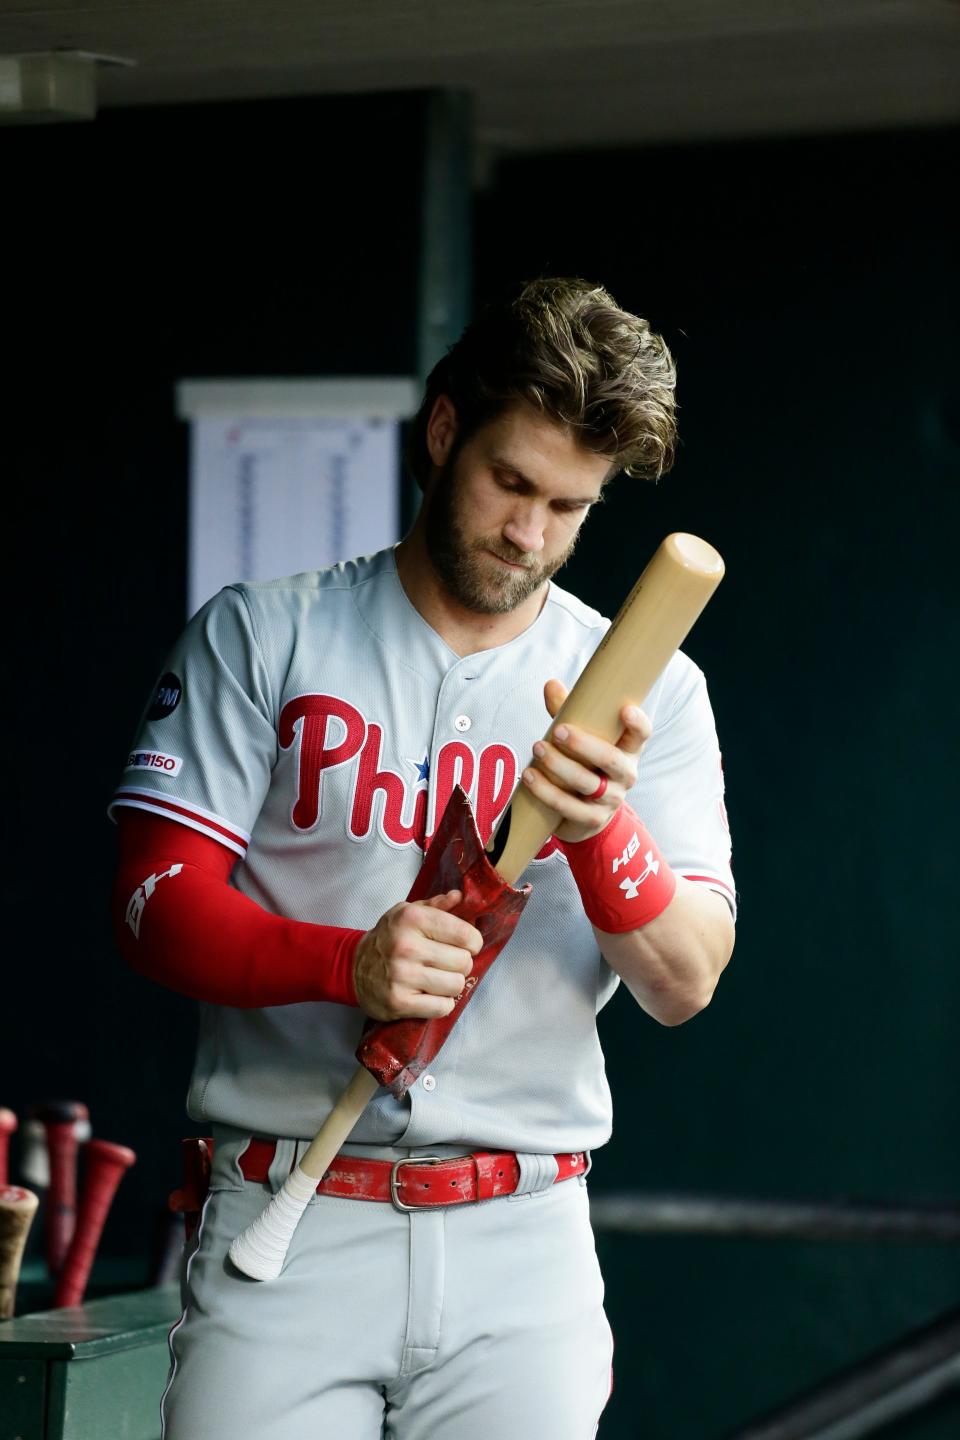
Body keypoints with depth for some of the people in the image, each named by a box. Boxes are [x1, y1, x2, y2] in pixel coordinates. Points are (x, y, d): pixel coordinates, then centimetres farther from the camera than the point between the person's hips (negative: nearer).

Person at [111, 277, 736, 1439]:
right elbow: (157, 904, -2)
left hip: (521, 1252, 1)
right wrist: (345, 964, -20)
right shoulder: (261, 637, 5)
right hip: (287, 1230, -1)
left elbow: (685, 984, 0)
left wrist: (599, 831, -20)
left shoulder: (648, 692, 8)